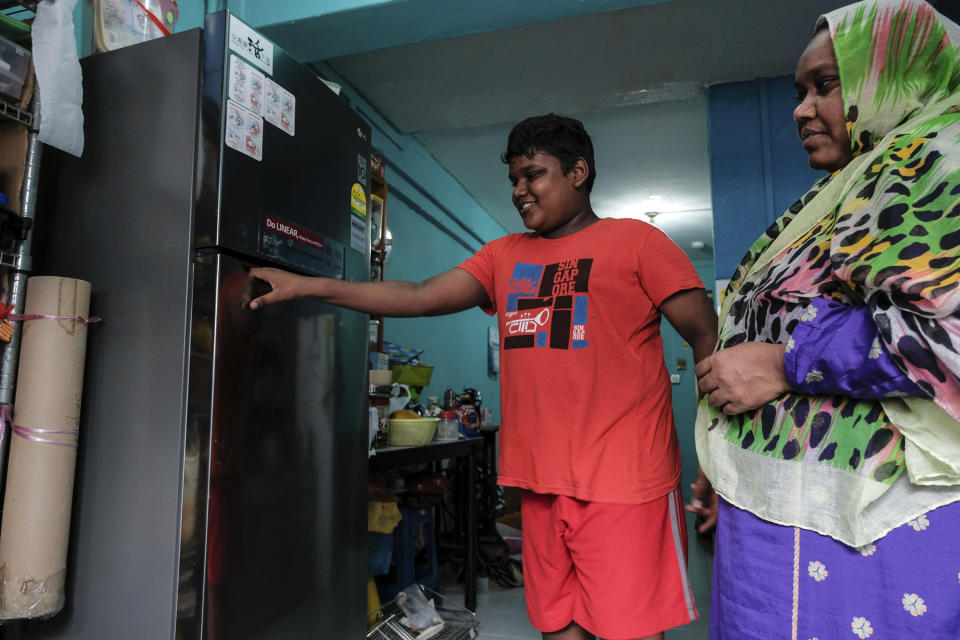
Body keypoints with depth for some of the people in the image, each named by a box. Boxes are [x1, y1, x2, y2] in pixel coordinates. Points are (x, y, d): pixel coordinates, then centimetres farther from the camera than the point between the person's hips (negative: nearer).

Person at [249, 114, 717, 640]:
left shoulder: (635, 241, 0)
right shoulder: (505, 255, 14)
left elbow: (707, 336, -3)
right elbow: (420, 296, 5)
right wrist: (307, 286, -1)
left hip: (623, 479, -4)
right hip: (541, 478, 5)